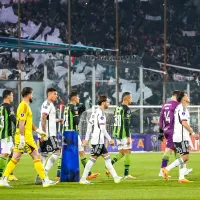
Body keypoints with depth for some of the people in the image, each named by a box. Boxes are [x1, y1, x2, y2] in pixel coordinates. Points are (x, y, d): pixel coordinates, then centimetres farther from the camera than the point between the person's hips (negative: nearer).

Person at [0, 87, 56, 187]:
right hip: (25, 137, -9)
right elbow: (21, 123, -19)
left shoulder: (25, 105, 18)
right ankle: (45, 180, -1)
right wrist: (22, 138, -22)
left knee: (15, 159, 6)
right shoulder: (24, 106, -12)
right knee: (36, 157, -3)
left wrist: (38, 131, 26)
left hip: (22, 138, 9)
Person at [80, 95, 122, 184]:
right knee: (93, 158, -6)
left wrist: (86, 139, 19)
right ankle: (83, 179, -4)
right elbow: (102, 128, -18)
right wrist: (110, 139, -12)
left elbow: (89, 125, 17)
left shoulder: (95, 112, 15)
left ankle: (115, 177, 12)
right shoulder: (100, 113, -14)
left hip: (100, 141, 10)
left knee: (107, 157, 10)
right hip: (98, 141, -10)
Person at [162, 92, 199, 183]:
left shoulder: (179, 108, 18)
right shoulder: (182, 108, -13)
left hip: (180, 137, 10)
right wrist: (193, 133, -17)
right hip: (181, 137, -10)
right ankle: (167, 169, -13)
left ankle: (181, 177, 5)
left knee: (184, 157, 8)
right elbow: (184, 123, -21)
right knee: (185, 157, -12)